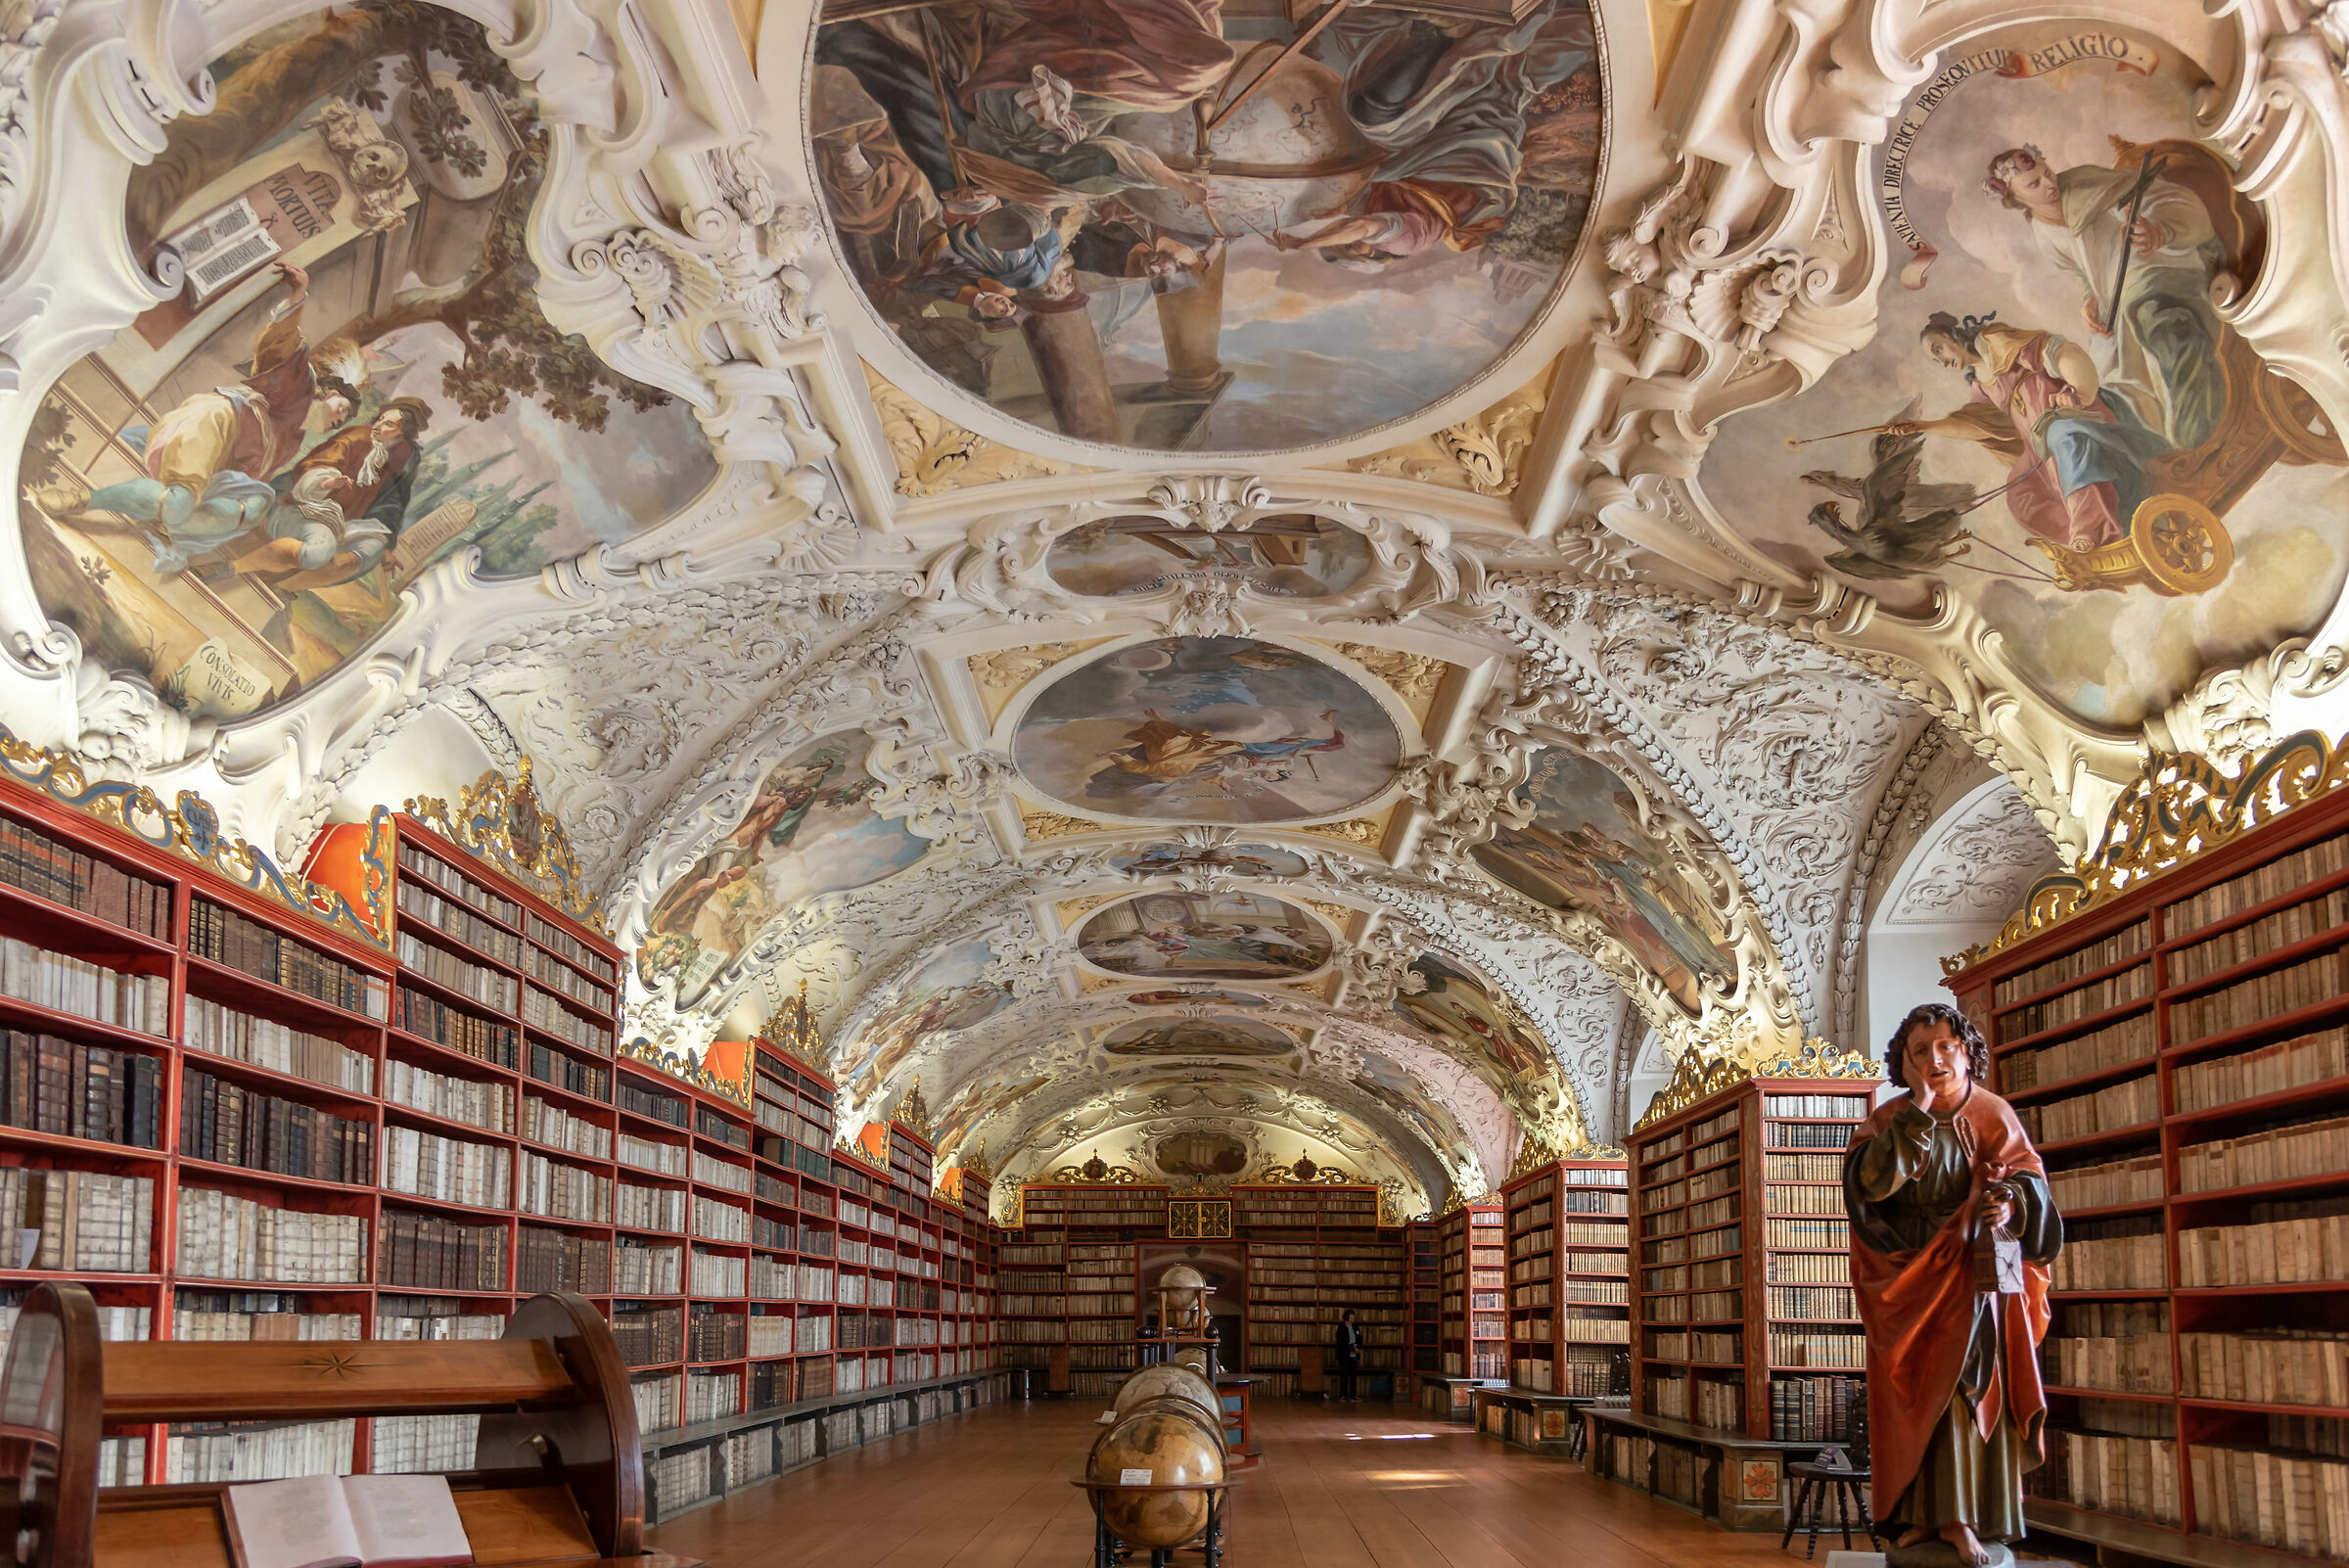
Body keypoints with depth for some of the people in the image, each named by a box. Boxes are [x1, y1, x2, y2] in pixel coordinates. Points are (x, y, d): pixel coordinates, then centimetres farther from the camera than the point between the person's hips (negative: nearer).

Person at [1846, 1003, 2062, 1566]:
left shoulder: (1991, 1115, 1)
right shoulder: (1889, 1119, 0)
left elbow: (2028, 1177, -3)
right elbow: (1866, 1179, -17)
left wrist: (2010, 1201, -27)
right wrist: (1917, 1113, -21)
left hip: (1970, 1271, -1)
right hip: (1908, 1276, 1)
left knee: (1966, 1383, -10)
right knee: (1915, 1390, 0)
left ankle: (1960, 1516, -8)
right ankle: (1923, 1512, 3)